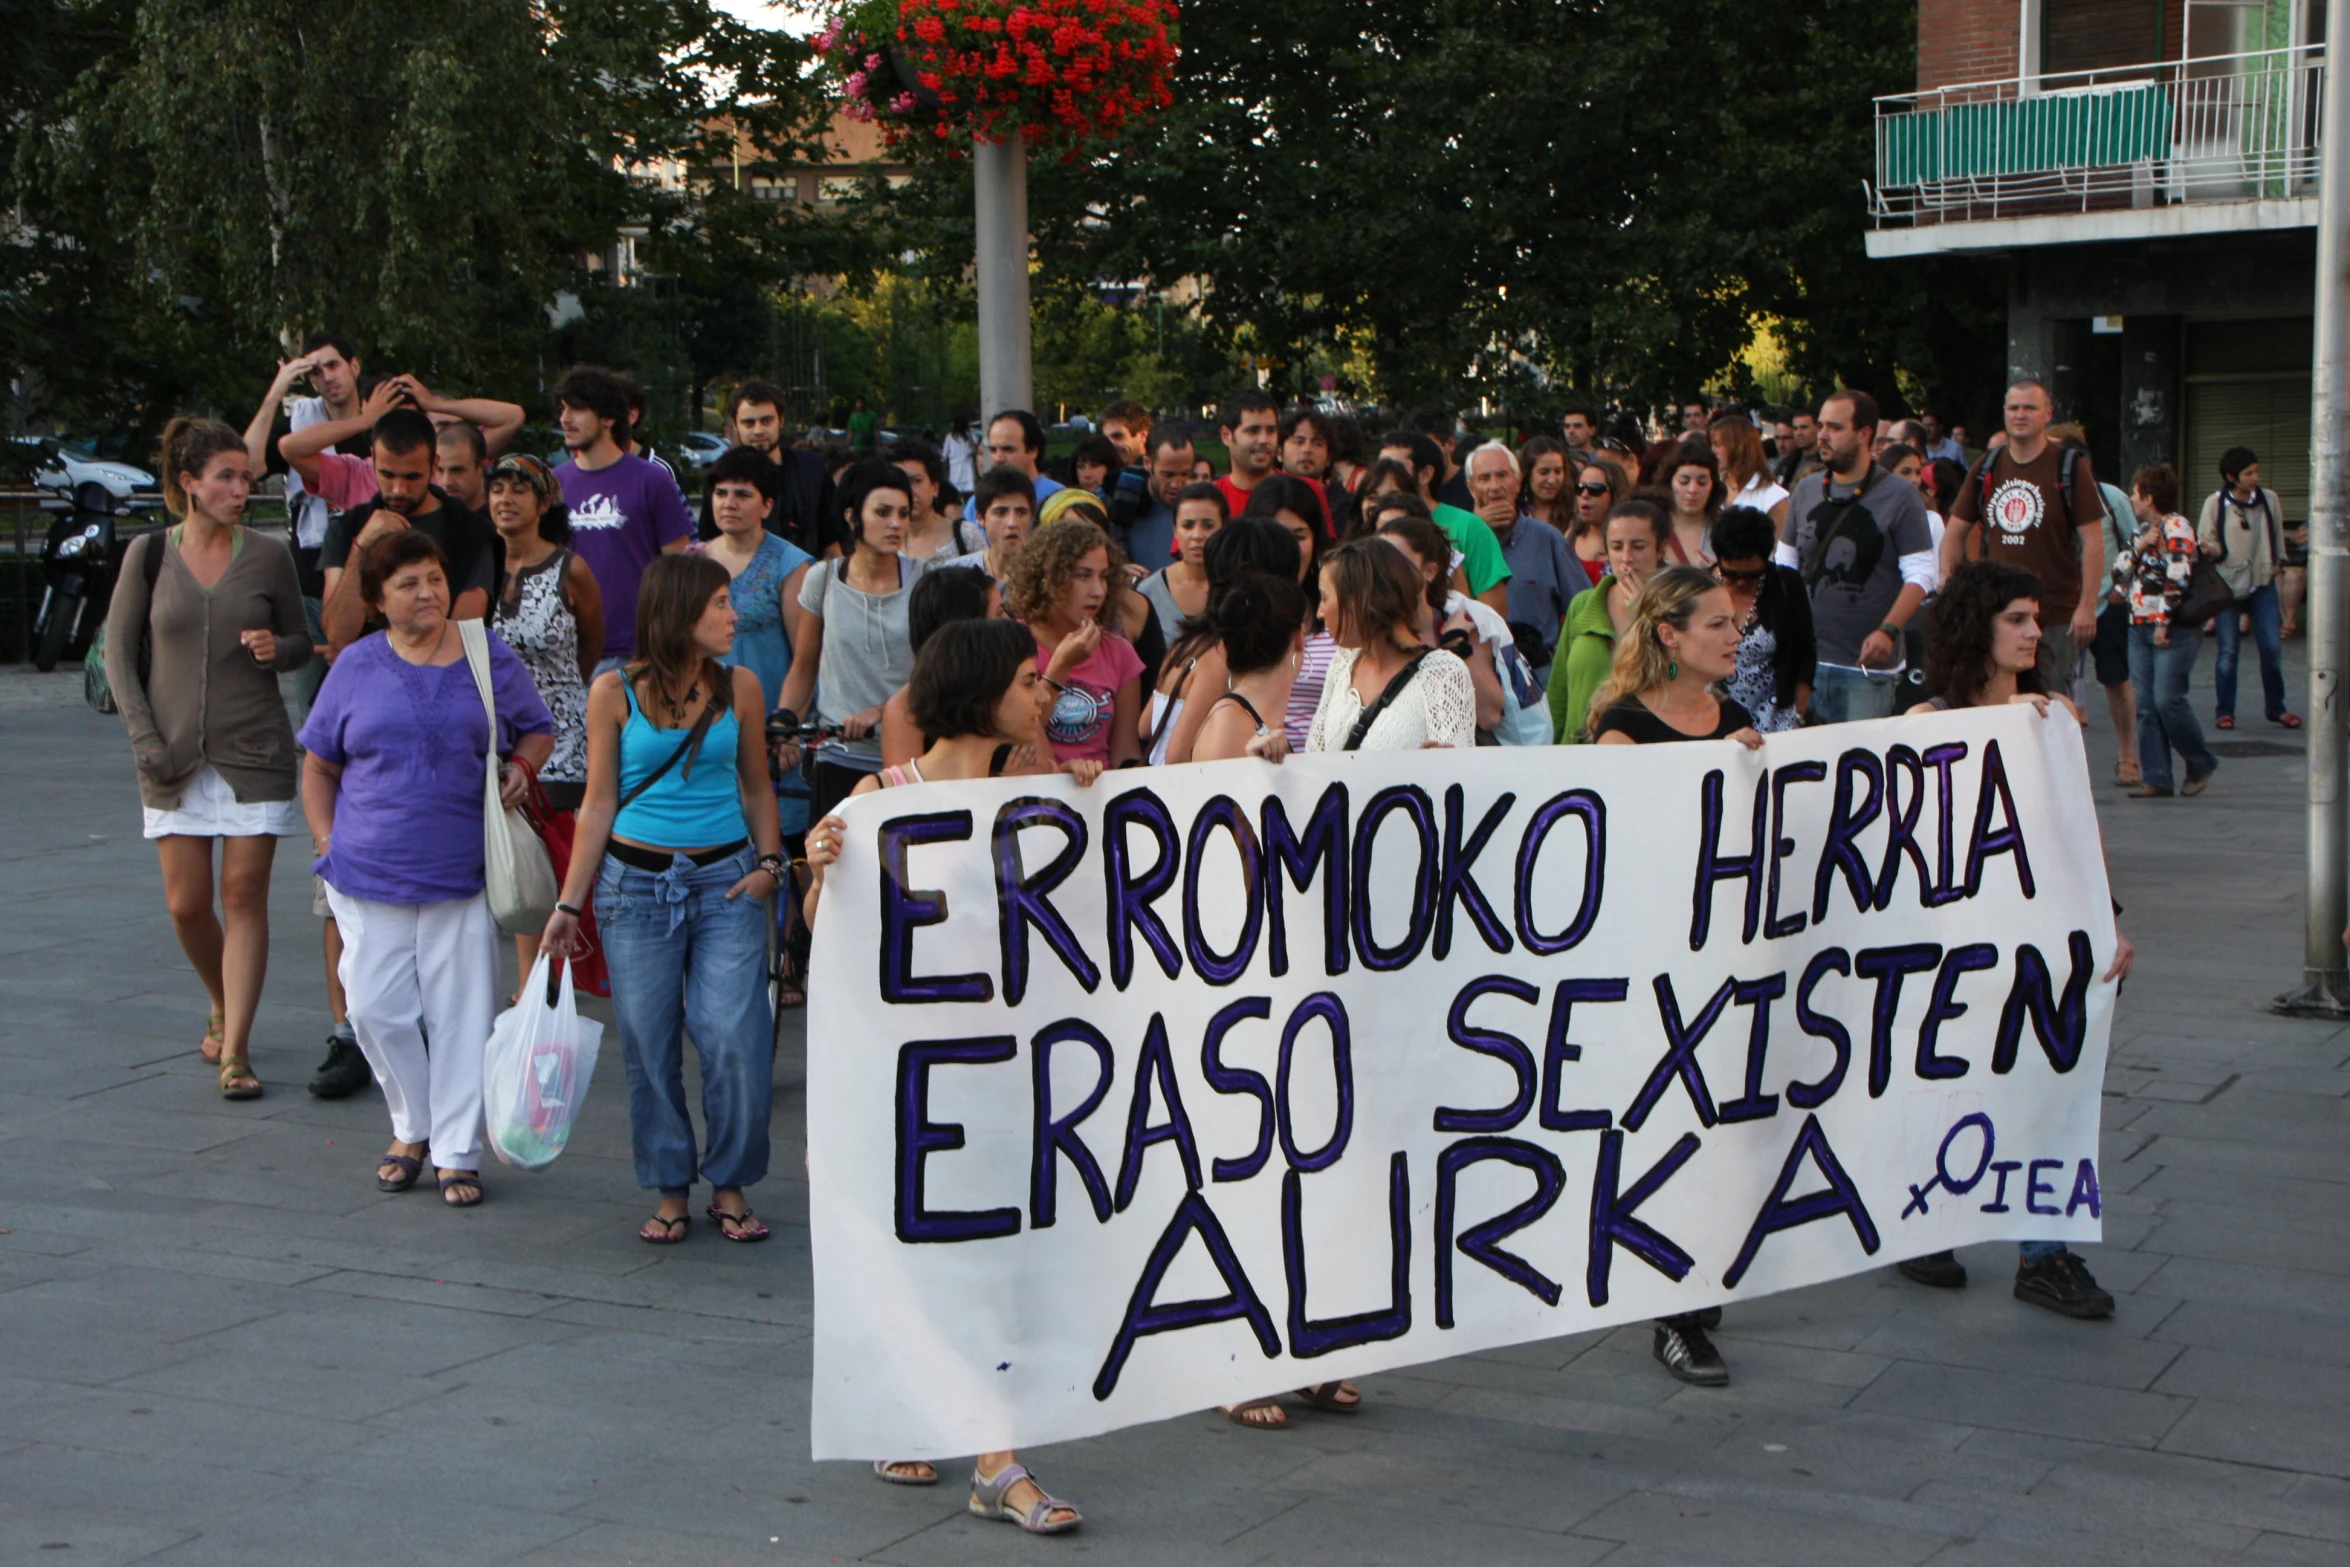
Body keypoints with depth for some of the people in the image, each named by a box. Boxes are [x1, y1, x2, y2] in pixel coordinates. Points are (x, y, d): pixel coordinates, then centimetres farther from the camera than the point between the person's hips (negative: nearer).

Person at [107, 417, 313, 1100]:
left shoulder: (269, 557, 2)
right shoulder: (148, 555, 2)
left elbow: (301, 644, 12)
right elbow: (119, 652, 6)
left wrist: (276, 649, -12)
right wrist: (146, 740, -3)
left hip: (254, 752, -1)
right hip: (174, 756, 1)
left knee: (245, 896, -5)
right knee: (187, 904, 3)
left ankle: (235, 1051, -3)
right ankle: (222, 1007, 31)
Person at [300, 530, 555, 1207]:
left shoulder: (488, 656, 4)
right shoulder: (356, 667, 5)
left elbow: (537, 729, 17)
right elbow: (319, 766, 12)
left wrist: (521, 764, -4)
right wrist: (327, 841, 3)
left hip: (463, 872, -1)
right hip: (369, 874, 1)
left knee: (461, 1014, 1)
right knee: (375, 1010, -1)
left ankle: (456, 1151, 13)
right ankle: (412, 1128, 22)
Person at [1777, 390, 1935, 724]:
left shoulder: (1899, 496, -3)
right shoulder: (1805, 490, 11)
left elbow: (1921, 575, -7)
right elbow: (1783, 564, 17)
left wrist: (1888, 631, -20)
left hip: (1868, 664, -4)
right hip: (1805, 658, 4)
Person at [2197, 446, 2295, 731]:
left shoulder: (2268, 500, 2)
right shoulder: (2215, 503, -6)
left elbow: (2277, 535, 16)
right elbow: (2208, 541, -4)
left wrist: (2277, 561, 12)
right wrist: (2210, 550, -24)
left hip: (2263, 582, 2)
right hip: (2229, 582, -2)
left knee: (2272, 646, -1)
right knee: (2228, 650, -1)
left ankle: (2276, 707, 13)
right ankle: (2224, 710, 9)